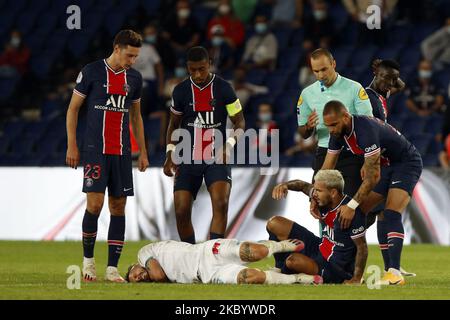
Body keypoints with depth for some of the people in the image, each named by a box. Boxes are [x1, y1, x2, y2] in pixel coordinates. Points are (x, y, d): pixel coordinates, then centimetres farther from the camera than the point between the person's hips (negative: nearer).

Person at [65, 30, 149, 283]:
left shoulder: (134, 78, 10)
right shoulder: (92, 72, -3)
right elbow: (73, 108, 1)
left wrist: (143, 152, 16)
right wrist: (72, 146, -4)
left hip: (122, 152, 4)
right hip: (95, 149, -4)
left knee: (118, 207, 1)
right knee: (95, 204, -12)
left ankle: (112, 268, 4)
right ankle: (88, 259, 7)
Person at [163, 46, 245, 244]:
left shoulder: (224, 89, -4)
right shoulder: (181, 91, 2)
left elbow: (240, 122, 1)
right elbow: (174, 124, 15)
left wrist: (228, 146, -17)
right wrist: (170, 154, 2)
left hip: (217, 158, -2)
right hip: (188, 159, 2)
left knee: (221, 203, -23)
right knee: (181, 211, -3)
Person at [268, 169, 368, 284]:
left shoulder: (352, 213, -28)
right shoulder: (325, 202, -5)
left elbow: (362, 247, -22)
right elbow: (304, 186, 13)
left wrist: (356, 280, -23)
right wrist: (285, 185, -8)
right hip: (319, 249, 8)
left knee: (294, 260, -34)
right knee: (274, 224, 8)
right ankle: (282, 271, 13)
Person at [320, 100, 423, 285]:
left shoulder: (365, 129, -34)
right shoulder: (338, 133, -7)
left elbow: (373, 176, -32)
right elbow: (326, 170, -1)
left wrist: (352, 205, -31)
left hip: (407, 163, -9)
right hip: (386, 165, 9)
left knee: (391, 214, -26)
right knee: (356, 215, 1)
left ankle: (395, 273, -31)